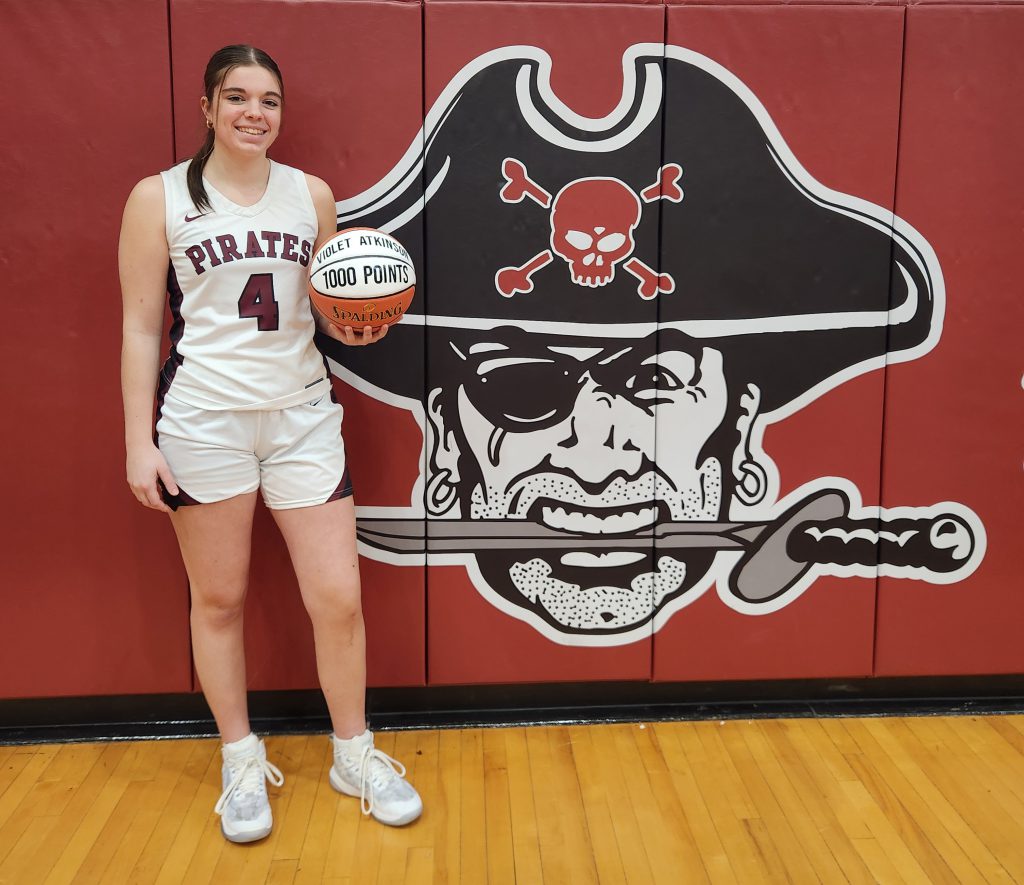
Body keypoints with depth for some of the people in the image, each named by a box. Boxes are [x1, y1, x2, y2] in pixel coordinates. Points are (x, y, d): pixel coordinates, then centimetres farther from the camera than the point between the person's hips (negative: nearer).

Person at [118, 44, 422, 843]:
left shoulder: (311, 194, 8)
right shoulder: (159, 198, 0)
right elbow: (141, 328, -1)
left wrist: (351, 330, -6)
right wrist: (139, 442, -6)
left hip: (303, 414, 2)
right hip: (203, 420, -2)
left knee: (339, 597, 1)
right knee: (219, 600, 8)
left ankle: (354, 754, 22)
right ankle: (242, 761, 27)